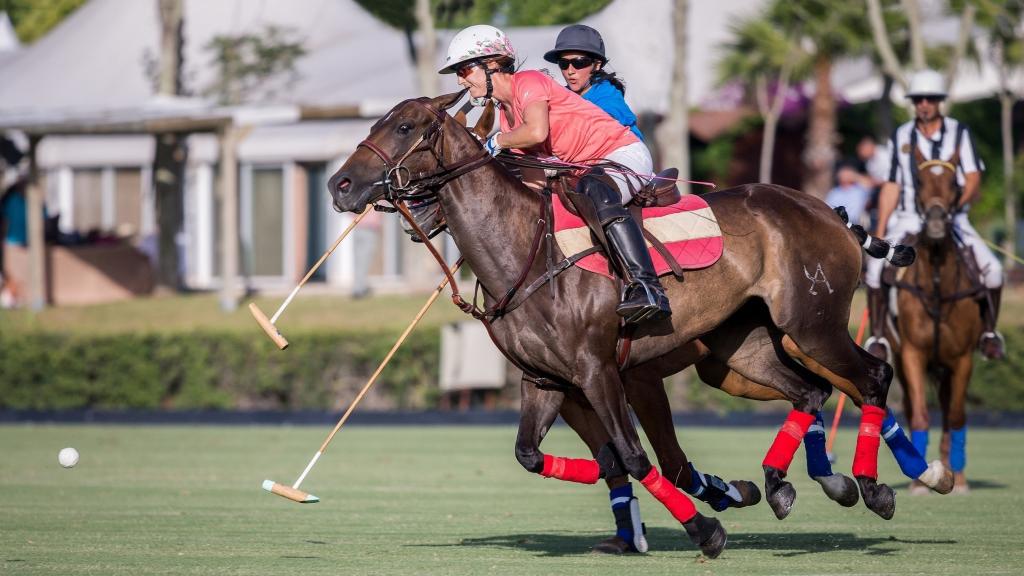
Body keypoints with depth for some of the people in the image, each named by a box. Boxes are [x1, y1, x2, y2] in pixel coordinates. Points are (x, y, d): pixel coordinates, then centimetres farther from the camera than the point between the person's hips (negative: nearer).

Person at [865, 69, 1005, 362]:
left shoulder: (959, 133, 1)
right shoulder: (901, 137, 6)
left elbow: (973, 180, -5)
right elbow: (892, 187, 9)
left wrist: (955, 204, -25)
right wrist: (880, 232, 1)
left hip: (953, 219, -1)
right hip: (909, 220, 1)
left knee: (992, 268, -18)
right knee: (876, 266, -24)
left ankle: (989, 332, 4)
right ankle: (877, 335, -12)